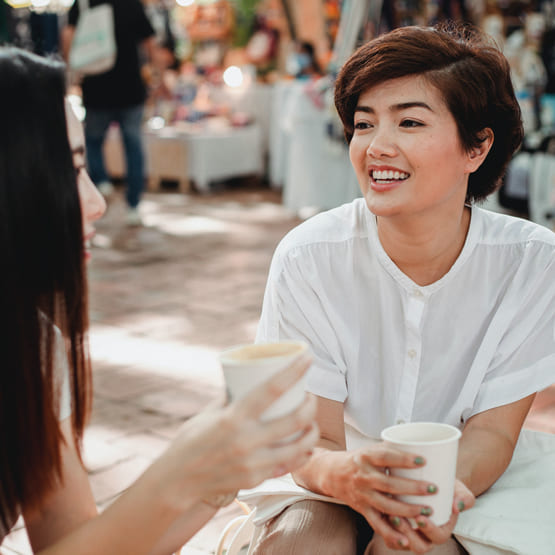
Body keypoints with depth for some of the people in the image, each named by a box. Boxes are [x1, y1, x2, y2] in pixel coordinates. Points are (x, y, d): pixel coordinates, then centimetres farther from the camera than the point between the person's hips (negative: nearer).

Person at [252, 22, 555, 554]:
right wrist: (340, 473, -39)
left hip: (467, 480, 1)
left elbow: (492, 431, -10)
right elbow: (314, 438, -14)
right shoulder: (307, 258, -17)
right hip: (337, 491, 0)